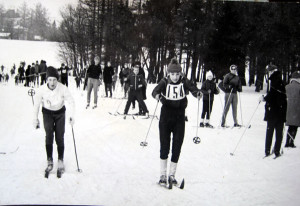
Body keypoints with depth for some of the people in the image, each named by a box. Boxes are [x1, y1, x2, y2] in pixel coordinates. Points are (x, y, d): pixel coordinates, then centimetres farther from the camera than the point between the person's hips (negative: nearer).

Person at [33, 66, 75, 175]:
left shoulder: (63, 88, -26)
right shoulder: (42, 89, -23)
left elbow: (71, 101, -14)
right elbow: (36, 104, -7)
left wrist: (71, 116, -23)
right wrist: (35, 119, -1)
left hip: (60, 113, 0)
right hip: (47, 112, 0)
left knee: (60, 137, -5)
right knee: (49, 135, -16)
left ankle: (60, 160, 10)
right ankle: (49, 160, -5)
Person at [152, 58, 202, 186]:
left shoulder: (184, 81, -5)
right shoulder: (165, 82, -7)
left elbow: (192, 88, -21)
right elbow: (155, 90, -22)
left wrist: (197, 93, -44)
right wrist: (157, 95, -45)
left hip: (180, 117, 1)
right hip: (166, 115, -1)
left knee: (177, 147, 3)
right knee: (164, 146, 1)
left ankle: (172, 175, 16)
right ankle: (163, 174, 13)